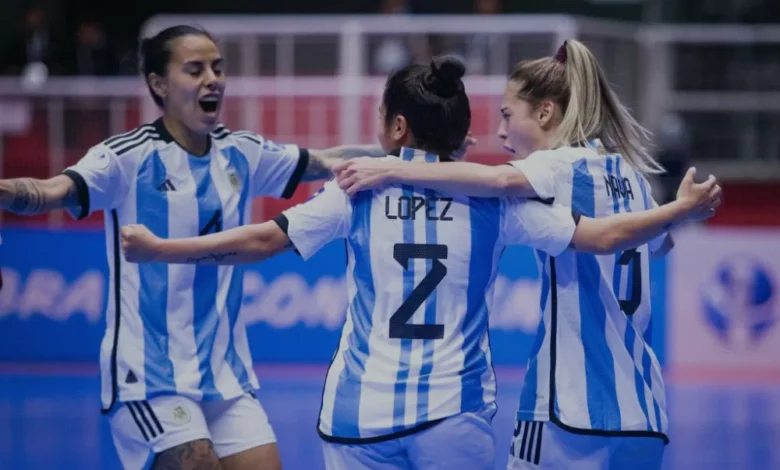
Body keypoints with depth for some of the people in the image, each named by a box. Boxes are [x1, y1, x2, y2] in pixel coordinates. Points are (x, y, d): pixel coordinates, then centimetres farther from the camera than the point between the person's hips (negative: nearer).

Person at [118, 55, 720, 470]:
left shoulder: (359, 191, -1)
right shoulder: (494, 199, 0)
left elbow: (261, 241, -1)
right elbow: (603, 236, 0)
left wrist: (158, 248, 8)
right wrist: (682, 209, 14)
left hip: (362, 414, 0)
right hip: (456, 412, 0)